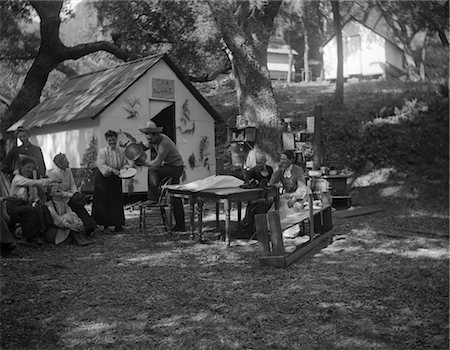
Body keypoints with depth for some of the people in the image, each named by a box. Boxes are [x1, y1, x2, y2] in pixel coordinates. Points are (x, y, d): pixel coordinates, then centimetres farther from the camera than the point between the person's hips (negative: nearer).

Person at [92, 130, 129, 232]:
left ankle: (117, 224, 9)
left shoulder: (121, 151, 5)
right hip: (103, 179, -3)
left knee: (116, 201, 3)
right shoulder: (102, 151, -7)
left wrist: (126, 168, -13)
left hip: (116, 179, 3)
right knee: (104, 202, -2)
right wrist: (112, 170, -29)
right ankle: (105, 224, 6)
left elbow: (125, 164, 9)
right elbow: (101, 165, -17)